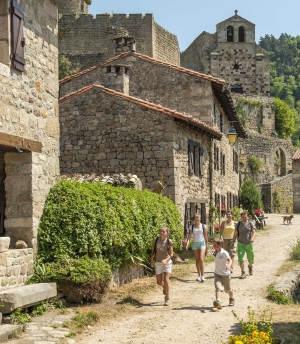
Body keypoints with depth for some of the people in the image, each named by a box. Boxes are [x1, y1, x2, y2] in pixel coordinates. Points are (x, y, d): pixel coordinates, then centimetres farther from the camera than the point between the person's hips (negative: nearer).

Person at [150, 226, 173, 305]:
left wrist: (166, 260, -24)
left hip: (167, 262, -3)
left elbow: (171, 254, -9)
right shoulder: (157, 240, -1)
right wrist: (151, 259, 11)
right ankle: (165, 287, 43)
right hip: (158, 263, 3)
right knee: (159, 282, 7)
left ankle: (167, 298, 1)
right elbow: (154, 250, 10)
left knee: (166, 280, -12)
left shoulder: (169, 242, -10)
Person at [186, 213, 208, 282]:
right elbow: (189, 236, -2)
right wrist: (187, 244, -17)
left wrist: (206, 246, 3)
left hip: (202, 243, -2)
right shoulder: (192, 227, 4)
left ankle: (202, 276, -10)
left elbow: (205, 236, 3)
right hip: (195, 244, 2)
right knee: (197, 260, 7)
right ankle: (199, 275, 16)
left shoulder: (203, 226, 0)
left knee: (201, 259, -14)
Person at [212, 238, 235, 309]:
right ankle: (218, 301, -35)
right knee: (218, 287, -20)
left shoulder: (224, 253, -18)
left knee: (227, 289, 16)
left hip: (225, 274, -4)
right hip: (217, 274, 4)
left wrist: (228, 266, -47)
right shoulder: (214, 253, 2)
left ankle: (231, 299, 44)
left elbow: (230, 260, -28)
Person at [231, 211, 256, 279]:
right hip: (241, 244, 0)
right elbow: (235, 234, 8)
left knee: (251, 259, 10)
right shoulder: (238, 224, 4)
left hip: (249, 244, 0)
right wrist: (233, 243, 5)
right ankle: (243, 273, -10)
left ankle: (250, 266, 44)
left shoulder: (251, 223, 1)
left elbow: (253, 232, -9)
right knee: (240, 258, -15)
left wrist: (253, 238, -29)